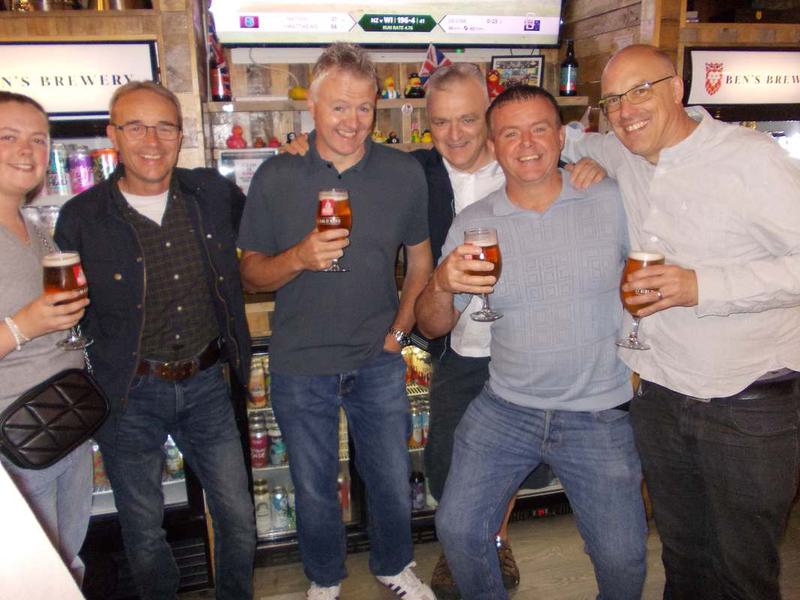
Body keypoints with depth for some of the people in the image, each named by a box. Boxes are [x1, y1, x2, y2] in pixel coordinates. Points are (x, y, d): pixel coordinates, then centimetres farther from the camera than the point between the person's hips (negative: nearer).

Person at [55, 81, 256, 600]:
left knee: (239, 518, 12)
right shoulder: (81, 218, -8)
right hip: (130, 394, -1)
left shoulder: (214, 193, -2)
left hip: (206, 383, 2)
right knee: (144, 531, 16)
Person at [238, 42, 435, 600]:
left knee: (393, 481, 15)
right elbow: (252, 272, -2)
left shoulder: (404, 173, -4)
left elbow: (420, 258, 7)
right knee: (314, 489, 17)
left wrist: (400, 328, -2)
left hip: (378, 363, 1)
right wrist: (300, 257, -23)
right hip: (300, 366, 0)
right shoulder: (276, 177, -7)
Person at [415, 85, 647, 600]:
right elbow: (433, 326, 0)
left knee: (623, 557, 0)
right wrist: (442, 284, -22)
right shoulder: (472, 224, -1)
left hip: (599, 414, -1)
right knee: (458, 529, 0)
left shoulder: (613, 201, -3)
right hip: (504, 407, 1)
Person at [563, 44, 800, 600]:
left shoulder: (751, 157, -13)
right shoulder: (616, 154, 3)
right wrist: (578, 157, 1)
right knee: (682, 554, 22)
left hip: (751, 406, -4)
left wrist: (703, 286, -24)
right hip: (658, 396, 5)